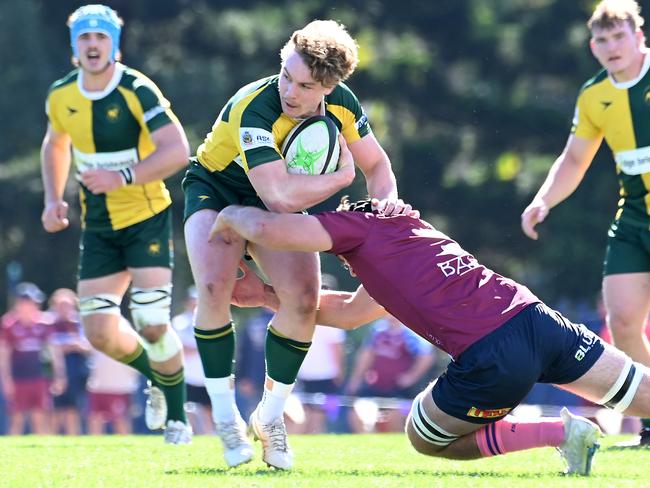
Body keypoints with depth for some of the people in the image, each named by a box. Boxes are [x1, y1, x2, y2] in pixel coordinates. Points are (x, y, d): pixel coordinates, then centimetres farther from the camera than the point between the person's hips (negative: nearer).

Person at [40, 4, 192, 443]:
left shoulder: (138, 91, -17)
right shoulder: (61, 97, 0)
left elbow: (177, 152, -27)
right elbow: (55, 144, 21)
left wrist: (122, 177, -35)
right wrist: (53, 199, 9)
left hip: (147, 219, -5)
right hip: (98, 228, 5)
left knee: (152, 325, -15)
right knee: (100, 333, -3)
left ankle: (177, 415, 9)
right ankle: (156, 378, 28)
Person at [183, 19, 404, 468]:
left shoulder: (341, 103, -18)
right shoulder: (254, 109, -37)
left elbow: (376, 164, -1)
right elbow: (281, 196, -45)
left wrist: (387, 198, -24)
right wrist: (344, 175, -31)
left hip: (281, 204, 4)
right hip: (215, 190, -4)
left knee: (303, 299, -16)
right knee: (214, 288, -27)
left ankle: (270, 415, 4)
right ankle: (225, 416, -11)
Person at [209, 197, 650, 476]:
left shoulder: (357, 225, 4)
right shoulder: (400, 226, 31)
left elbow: (269, 230, -11)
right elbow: (349, 312, 42)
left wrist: (230, 216, 12)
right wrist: (267, 296, 42)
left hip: (493, 360, -7)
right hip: (535, 318, 7)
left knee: (425, 439, 18)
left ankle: (561, 433, 5)